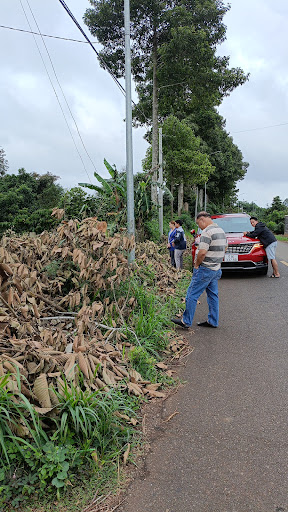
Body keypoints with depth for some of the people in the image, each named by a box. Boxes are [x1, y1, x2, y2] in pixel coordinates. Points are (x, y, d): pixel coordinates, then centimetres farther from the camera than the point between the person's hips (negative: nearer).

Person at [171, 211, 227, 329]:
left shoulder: (207, 232, -18)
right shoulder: (221, 231, 12)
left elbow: (202, 252, -24)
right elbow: (224, 248, 23)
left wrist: (197, 264, -9)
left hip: (205, 269, -9)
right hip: (216, 269, 9)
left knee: (192, 295, -2)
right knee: (213, 295, 14)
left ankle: (186, 321, 4)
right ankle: (213, 321, 21)